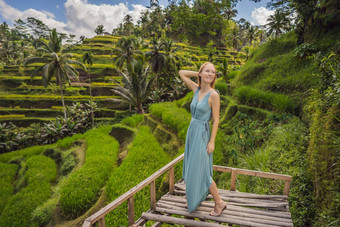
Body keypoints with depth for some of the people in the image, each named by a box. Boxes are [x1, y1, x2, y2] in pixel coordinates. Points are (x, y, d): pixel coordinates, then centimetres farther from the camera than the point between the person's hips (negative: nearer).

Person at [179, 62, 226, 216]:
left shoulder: (213, 95, -14)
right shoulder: (197, 89, 3)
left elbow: (216, 120, -13)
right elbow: (181, 73, 12)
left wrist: (212, 142, -15)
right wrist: (199, 74, 3)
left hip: (202, 135, -7)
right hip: (192, 133, 7)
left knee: (201, 172, -1)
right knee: (191, 168, 17)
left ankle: (219, 203, 17)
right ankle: (194, 198, 35)